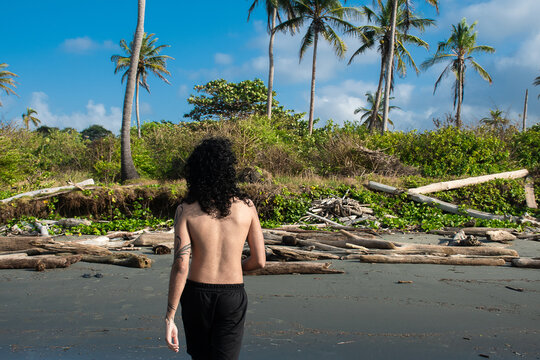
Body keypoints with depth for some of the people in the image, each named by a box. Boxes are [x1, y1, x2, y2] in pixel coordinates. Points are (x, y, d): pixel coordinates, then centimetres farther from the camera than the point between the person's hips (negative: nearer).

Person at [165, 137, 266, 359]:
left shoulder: (186, 211, -10)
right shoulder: (246, 207, -7)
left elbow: (180, 267, -16)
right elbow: (259, 261, -3)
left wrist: (170, 318, -10)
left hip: (196, 294, 1)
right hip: (232, 297, -1)